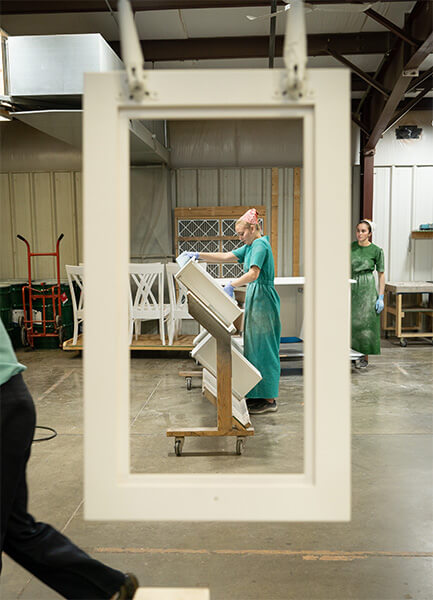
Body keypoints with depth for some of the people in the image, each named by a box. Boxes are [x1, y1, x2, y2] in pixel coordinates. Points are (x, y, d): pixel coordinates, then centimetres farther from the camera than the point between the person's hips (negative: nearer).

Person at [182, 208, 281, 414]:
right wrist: (200, 255, 12)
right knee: (254, 347, 13)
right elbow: (226, 256, 18)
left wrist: (231, 285, -36)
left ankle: (269, 400, -1)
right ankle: (257, 395, 21)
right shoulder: (251, 246, 17)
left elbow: (253, 273, -29)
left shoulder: (260, 245, -14)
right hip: (255, 299, 10)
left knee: (263, 348, -7)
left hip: (263, 302, -10)